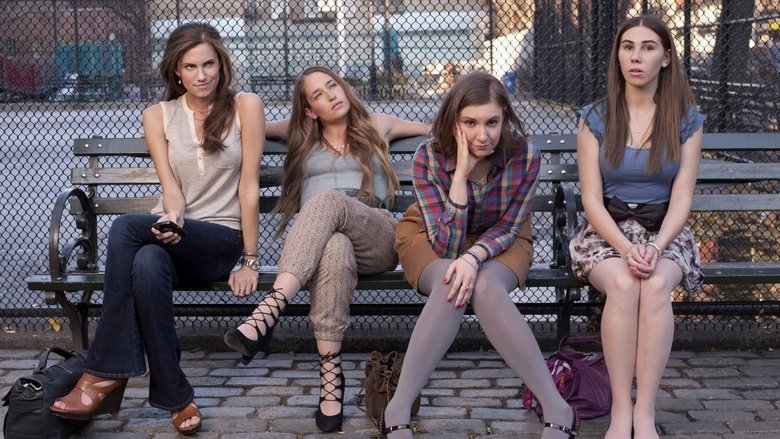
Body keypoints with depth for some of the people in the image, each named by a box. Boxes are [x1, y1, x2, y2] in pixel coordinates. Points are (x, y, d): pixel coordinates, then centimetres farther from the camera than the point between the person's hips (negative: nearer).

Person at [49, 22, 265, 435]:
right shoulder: (157, 116, 8)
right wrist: (172, 218, -28)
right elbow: (170, 185, -3)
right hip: (168, 232, 3)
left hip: (222, 239, -3)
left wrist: (249, 262, -8)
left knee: (125, 228, -32)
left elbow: (248, 186, -5)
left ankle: (105, 374, -28)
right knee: (147, 266, -38)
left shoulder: (245, 107, -1)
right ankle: (174, 397, -30)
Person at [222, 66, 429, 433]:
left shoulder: (377, 126, 25)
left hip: (377, 240, 0)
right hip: (317, 244, 1)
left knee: (328, 200, -37)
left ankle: (268, 312, -53)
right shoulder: (302, 136, 27)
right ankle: (330, 374, -45)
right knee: (335, 249, -41)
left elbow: (435, 129, 36)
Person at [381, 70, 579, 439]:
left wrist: (474, 257, -33)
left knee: (485, 288, -34)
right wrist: (461, 175, -35)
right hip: (433, 240, 0)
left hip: (499, 242, 0)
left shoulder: (525, 156, -23)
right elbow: (444, 245, -25)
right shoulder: (429, 157, -25)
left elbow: (508, 227, -11)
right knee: (451, 287, -34)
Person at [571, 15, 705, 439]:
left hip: (664, 229, 1)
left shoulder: (686, 119, 2)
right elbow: (592, 200, -5)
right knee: (623, 285, -34)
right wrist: (625, 248, -22)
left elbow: (681, 199, -4)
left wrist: (656, 247, -22)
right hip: (606, 229, 0)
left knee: (656, 286, -34)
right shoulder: (595, 118, 0)